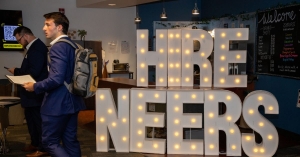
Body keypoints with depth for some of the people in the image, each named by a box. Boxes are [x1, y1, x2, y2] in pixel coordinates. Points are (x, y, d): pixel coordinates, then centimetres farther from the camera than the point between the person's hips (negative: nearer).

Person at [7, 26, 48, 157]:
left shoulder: (37, 48, -21)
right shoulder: (33, 47, 12)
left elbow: (34, 72, -26)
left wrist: (16, 71, -15)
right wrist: (18, 72, 3)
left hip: (36, 92, -10)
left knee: (39, 119, 0)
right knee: (31, 117, 18)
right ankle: (35, 144, 31)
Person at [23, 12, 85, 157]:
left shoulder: (57, 47, -18)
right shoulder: (73, 46, 11)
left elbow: (56, 78, -27)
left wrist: (35, 87, -12)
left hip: (58, 104, -9)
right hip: (71, 101, 9)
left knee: (50, 141, 3)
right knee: (70, 141, 14)